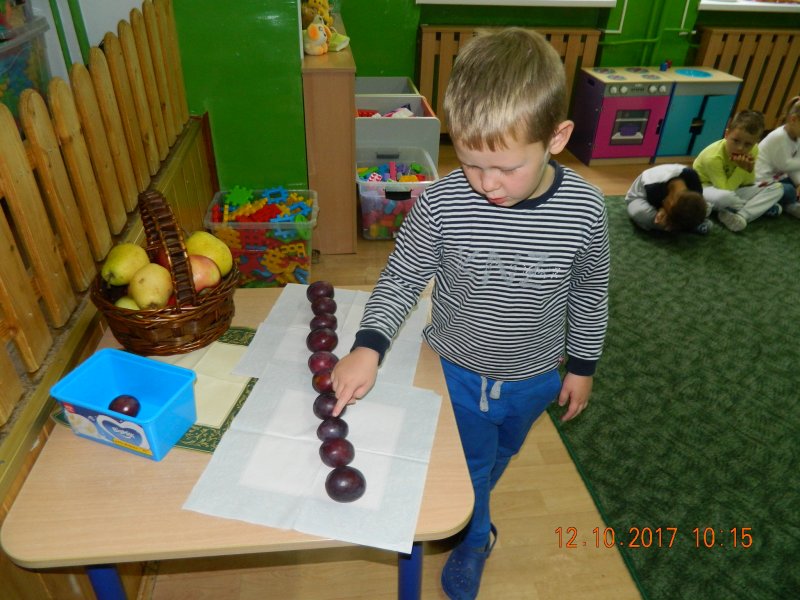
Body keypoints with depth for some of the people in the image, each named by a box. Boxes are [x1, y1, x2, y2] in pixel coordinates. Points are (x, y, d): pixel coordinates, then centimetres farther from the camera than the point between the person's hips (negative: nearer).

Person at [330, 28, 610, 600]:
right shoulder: (441, 203, -26)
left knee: (499, 456, 31)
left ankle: (470, 506, 66)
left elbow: (589, 294, -5)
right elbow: (400, 279, -13)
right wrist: (368, 346, -28)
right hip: (456, 371, -2)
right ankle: (473, 539, 53)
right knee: (466, 466, 19)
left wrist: (582, 364, 5)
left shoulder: (584, 209, -22)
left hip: (534, 379, 3)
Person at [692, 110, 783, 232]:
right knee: (725, 196, -43)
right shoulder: (713, 157, -31)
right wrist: (741, 169, -31)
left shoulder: (752, 150, -11)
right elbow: (725, 190, -32)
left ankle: (741, 216, -26)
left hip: (731, 188, 7)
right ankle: (761, 207, -8)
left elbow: (747, 184, -3)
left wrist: (749, 169, -23)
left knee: (777, 188, -6)